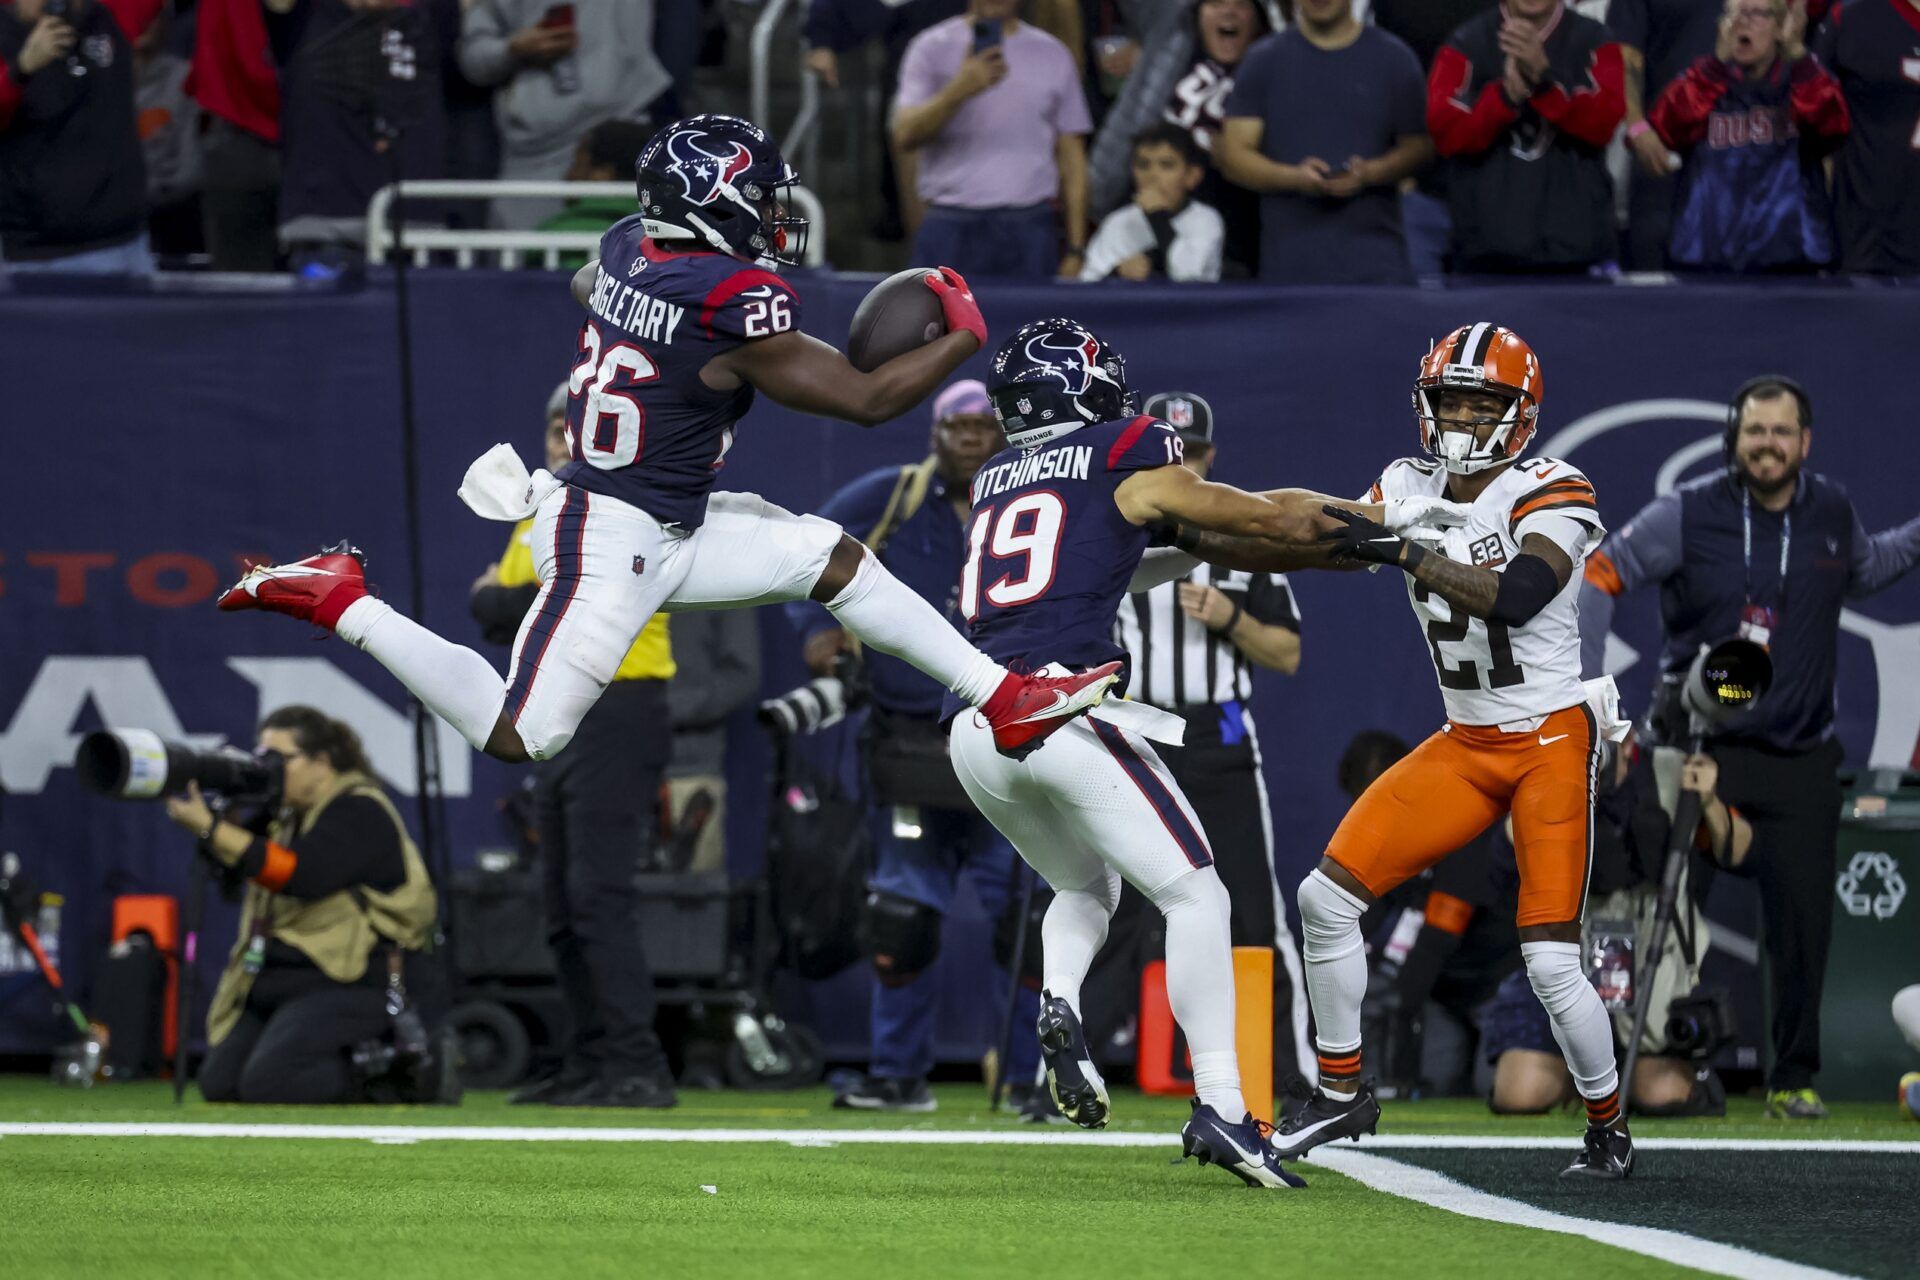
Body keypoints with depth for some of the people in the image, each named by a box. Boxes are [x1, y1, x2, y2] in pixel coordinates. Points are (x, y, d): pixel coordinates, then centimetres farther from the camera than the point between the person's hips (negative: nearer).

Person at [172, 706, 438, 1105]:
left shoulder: (358, 813, -10)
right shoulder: (288, 815, 19)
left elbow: (299, 876, -25)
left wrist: (210, 829, -27)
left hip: (345, 985, -9)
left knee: (267, 1083, -27)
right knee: (218, 1083, -7)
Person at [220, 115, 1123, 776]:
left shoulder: (628, 247, 0)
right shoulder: (734, 307, -24)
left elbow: (584, 289, 26)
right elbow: (868, 399, -16)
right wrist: (963, 336, -2)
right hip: (617, 540, -10)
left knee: (834, 559, 10)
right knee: (519, 737, -8)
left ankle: (1007, 700, 12)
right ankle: (340, 602, -1)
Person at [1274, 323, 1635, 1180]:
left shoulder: (1548, 494, -14)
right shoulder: (1410, 489, 5)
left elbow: (1517, 596, -29)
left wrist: (1408, 555, -34)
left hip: (1551, 744, -6)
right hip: (1465, 747, 6)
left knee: (1551, 965, -12)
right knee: (1328, 896, -3)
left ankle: (1609, 1128, 12)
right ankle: (1341, 1093, 13)